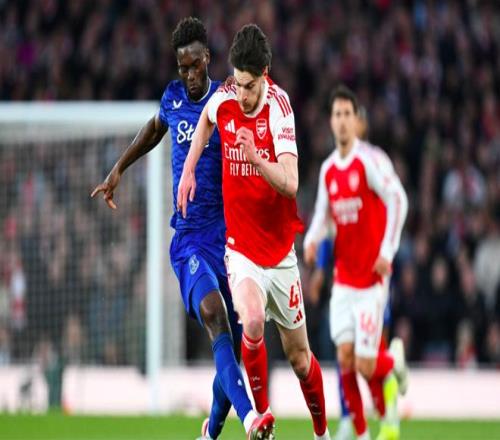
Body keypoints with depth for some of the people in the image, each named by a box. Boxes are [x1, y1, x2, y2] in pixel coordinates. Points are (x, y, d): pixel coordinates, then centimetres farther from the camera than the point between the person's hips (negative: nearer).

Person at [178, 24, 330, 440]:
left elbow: (291, 184, -28)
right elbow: (205, 119, 21)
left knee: (299, 354, 10)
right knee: (252, 321, -28)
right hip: (241, 246, 1)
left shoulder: (279, 106, -18)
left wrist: (257, 160, -44)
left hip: (281, 249, -1)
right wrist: (188, 170, 13)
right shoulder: (223, 100, -7)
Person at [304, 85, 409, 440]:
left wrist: (388, 251, -19)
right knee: (345, 356, -3)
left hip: (371, 278, -6)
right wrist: (312, 240, -3)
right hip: (343, 277, 6)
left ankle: (393, 363, 26)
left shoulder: (371, 160, -11)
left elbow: (398, 200, -15)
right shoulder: (328, 170, 9)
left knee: (366, 365, -9)